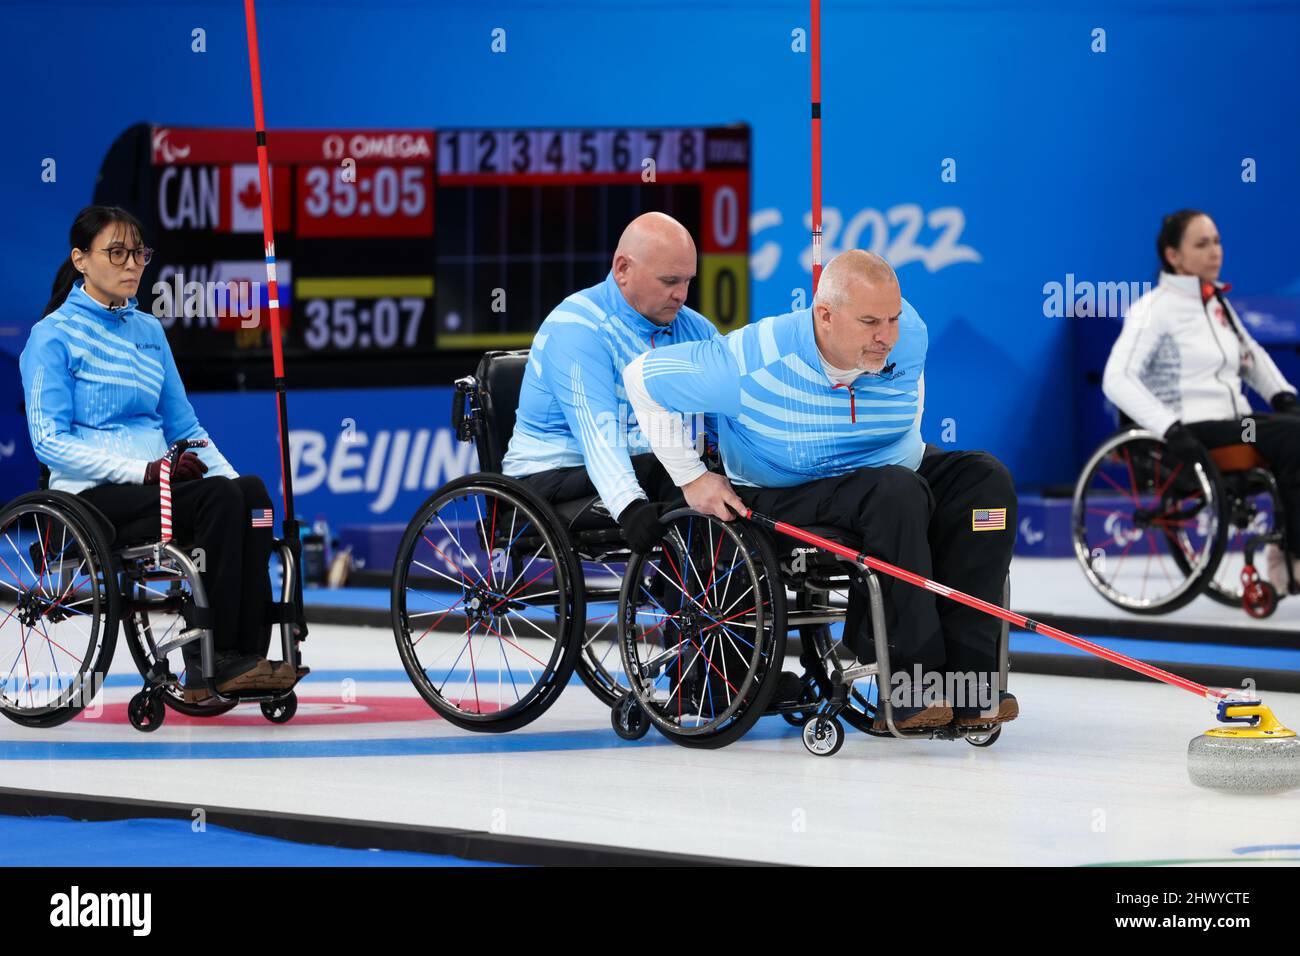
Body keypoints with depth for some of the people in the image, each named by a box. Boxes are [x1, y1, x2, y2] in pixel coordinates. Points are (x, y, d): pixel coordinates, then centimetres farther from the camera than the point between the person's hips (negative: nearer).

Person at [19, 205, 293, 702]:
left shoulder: (149, 330, 18)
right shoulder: (54, 335, -3)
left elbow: (183, 424, 21)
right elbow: (50, 441, -11)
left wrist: (229, 474, 2)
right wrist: (141, 469, -20)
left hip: (154, 485, 6)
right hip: (91, 495, -6)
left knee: (251, 490, -24)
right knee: (219, 497, -30)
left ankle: (246, 655, -29)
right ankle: (213, 658, -26)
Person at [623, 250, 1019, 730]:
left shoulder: (908, 333, -11)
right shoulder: (756, 360, -26)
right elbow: (642, 378, -15)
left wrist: (906, 449, 9)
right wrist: (692, 478, -11)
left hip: (895, 470, 6)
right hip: (785, 499, -6)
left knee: (985, 479, -19)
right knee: (897, 495, -33)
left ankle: (966, 678, -24)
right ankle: (910, 688, -32)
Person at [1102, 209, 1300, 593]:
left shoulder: (1218, 303, 17)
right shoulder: (1156, 307, -6)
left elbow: (1253, 356, 32)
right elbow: (1117, 379, -16)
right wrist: (1171, 429, -26)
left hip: (1235, 423, 7)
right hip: (1194, 431, -7)